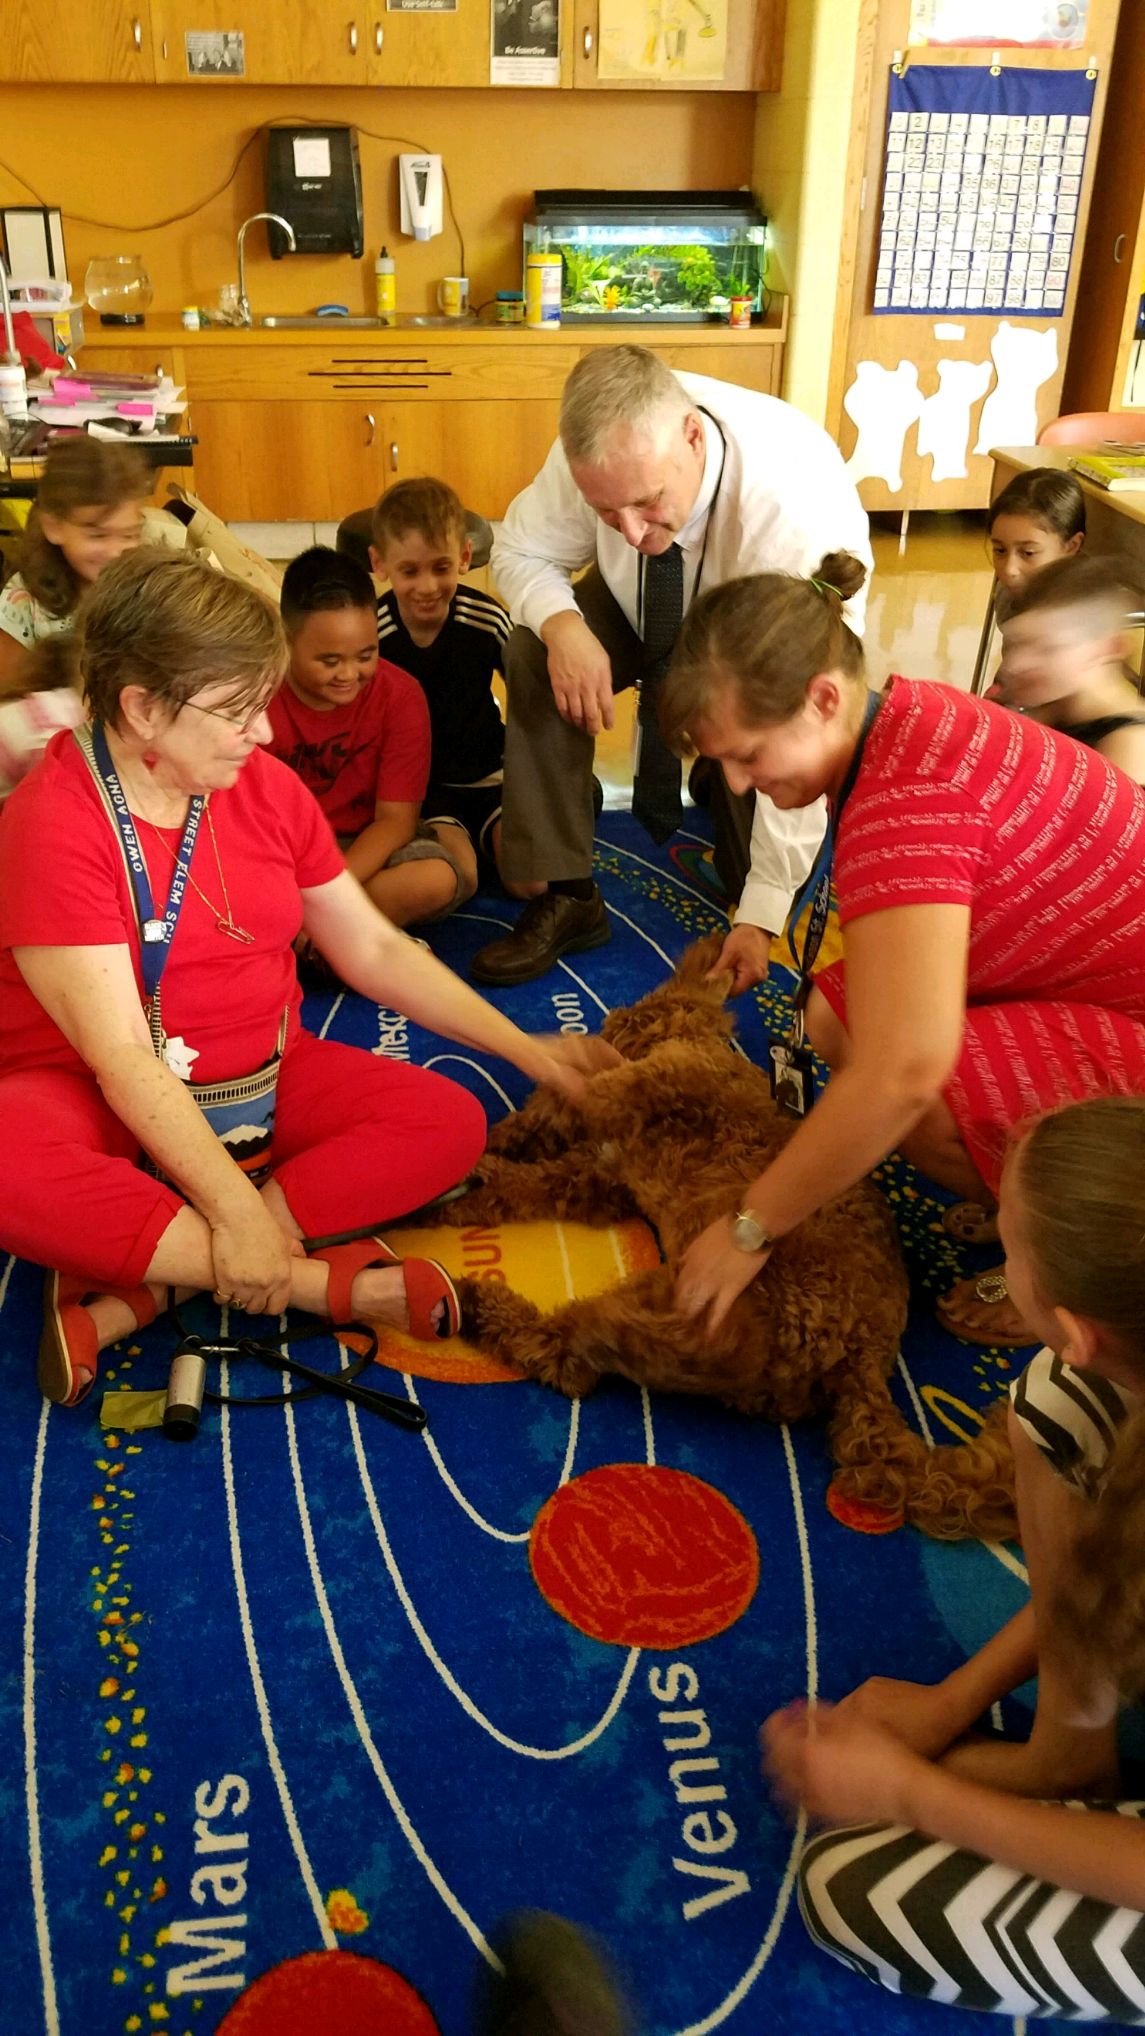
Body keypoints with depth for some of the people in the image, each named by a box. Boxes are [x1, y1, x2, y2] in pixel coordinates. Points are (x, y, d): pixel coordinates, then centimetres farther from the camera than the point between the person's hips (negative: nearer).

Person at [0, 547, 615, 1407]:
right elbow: (118, 1051, -23)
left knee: (449, 1120, -17)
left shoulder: (268, 786, 0)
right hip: (95, 1101, -5)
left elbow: (375, 950, 7)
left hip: (264, 1080, 6)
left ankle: (132, 1289, -25)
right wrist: (238, 1212, -28)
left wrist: (525, 1050, 2)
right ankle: (321, 1282, -27)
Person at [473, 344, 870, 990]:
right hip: (647, 612, 3)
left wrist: (762, 917, -39)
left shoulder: (801, 511, -41)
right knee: (532, 651, -22)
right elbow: (521, 552, -13)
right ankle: (567, 897, -14)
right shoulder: (605, 449, -31)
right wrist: (563, 625, -38)